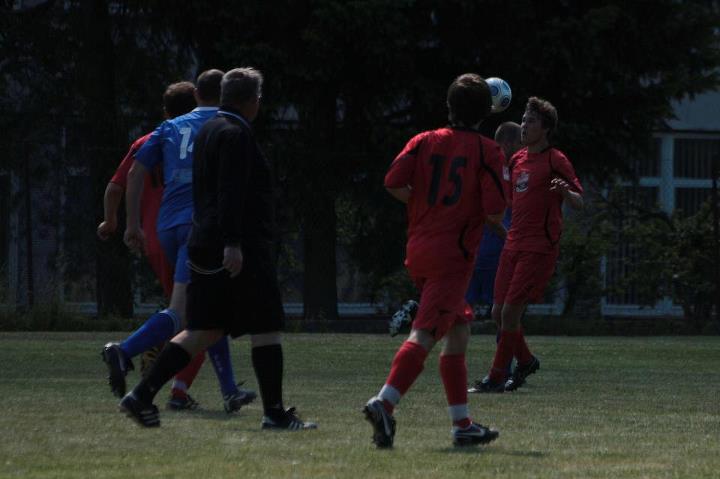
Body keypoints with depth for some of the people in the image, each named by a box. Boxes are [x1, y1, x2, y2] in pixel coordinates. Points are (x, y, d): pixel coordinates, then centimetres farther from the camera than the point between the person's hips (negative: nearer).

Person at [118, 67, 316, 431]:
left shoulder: (209, 131, 18)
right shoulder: (236, 134, -12)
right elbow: (230, 192, -22)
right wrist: (233, 243, -26)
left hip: (206, 249, 9)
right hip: (240, 250, -9)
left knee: (204, 331, 8)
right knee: (265, 329, -1)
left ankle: (143, 395, -1)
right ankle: (274, 412, 0)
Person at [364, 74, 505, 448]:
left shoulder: (425, 141, 9)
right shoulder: (488, 152, -2)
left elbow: (393, 182, -5)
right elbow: (494, 213, -11)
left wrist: (424, 203, 12)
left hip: (417, 250, 6)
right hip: (453, 255, -6)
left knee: (459, 331, 18)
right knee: (423, 336, -16)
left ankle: (462, 424, 19)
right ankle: (384, 402, -36)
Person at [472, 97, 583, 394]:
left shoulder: (555, 161, -7)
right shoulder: (517, 160, 15)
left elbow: (579, 203, -10)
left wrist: (565, 191, -31)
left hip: (540, 247, -7)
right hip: (514, 244, 7)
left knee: (510, 312, -11)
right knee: (498, 312, 5)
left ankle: (496, 377, -2)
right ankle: (525, 361, 26)